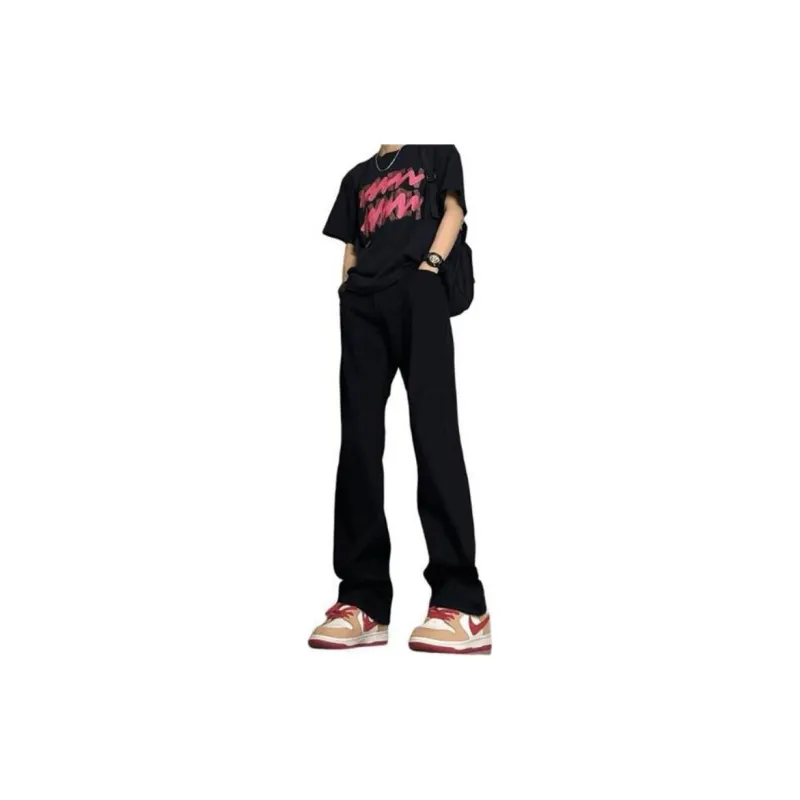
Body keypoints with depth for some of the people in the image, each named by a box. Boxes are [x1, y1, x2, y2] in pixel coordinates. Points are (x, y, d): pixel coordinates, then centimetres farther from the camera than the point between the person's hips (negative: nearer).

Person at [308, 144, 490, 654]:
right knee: (358, 441, -6)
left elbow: (453, 209, 8)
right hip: (362, 302, 4)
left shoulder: (439, 153, 22)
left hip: (417, 291, -4)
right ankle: (364, 603, -5)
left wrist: (431, 261, -10)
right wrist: (346, 291, 6)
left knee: (434, 433, -15)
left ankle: (463, 605, -17)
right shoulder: (358, 177, 30)